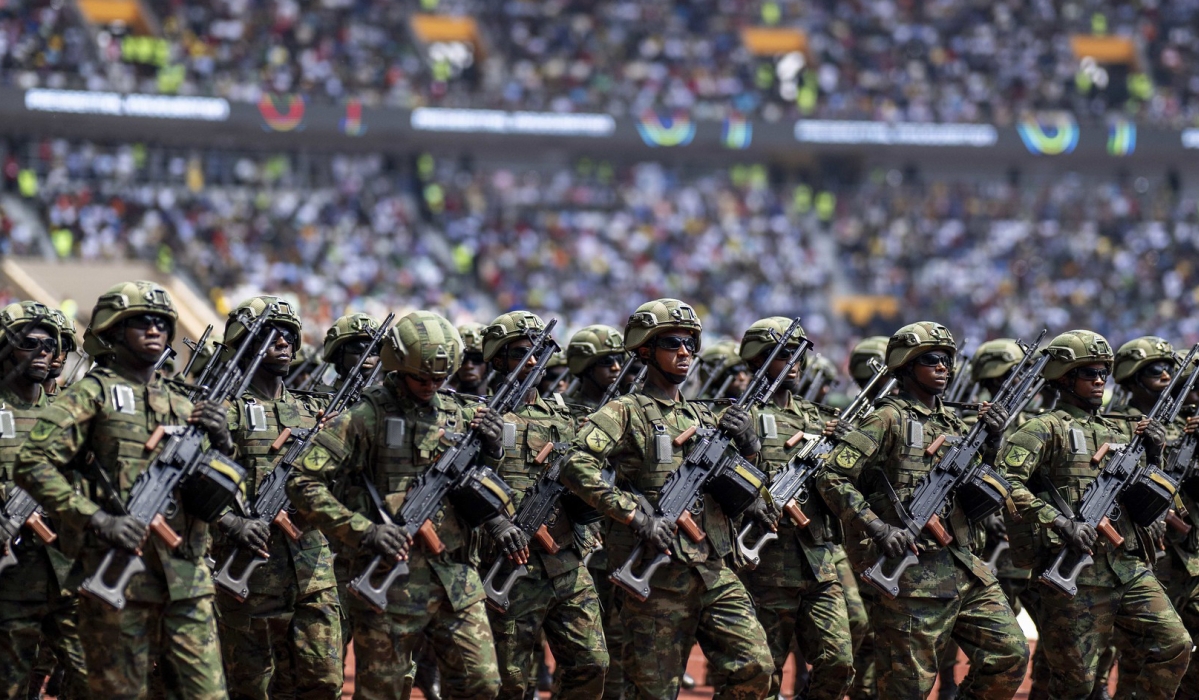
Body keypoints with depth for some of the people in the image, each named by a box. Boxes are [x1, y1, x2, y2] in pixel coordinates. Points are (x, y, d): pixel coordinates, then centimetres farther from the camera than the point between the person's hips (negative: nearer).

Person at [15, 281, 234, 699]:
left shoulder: (181, 406, 19)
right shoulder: (93, 393, 2)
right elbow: (34, 465, -9)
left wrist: (221, 446, -1)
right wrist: (98, 519, -17)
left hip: (187, 577, 5)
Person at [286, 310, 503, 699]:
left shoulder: (456, 416, 10)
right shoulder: (365, 418, -7)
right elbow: (303, 484, -12)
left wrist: (489, 455, -2)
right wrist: (364, 531, -19)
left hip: (456, 581, 5)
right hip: (392, 582, -5)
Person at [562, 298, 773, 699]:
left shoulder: (703, 418, 19)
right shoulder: (626, 413, -1)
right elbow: (578, 468, -17)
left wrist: (747, 449, 3)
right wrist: (635, 515, -20)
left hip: (714, 572, 6)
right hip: (657, 577, -6)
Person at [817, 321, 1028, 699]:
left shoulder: (952, 424, 17)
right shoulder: (889, 420, -5)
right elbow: (831, 477, -11)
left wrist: (990, 444, 3)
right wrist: (878, 528, -19)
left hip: (966, 568, 7)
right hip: (913, 574, -7)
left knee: (1010, 655, -1)